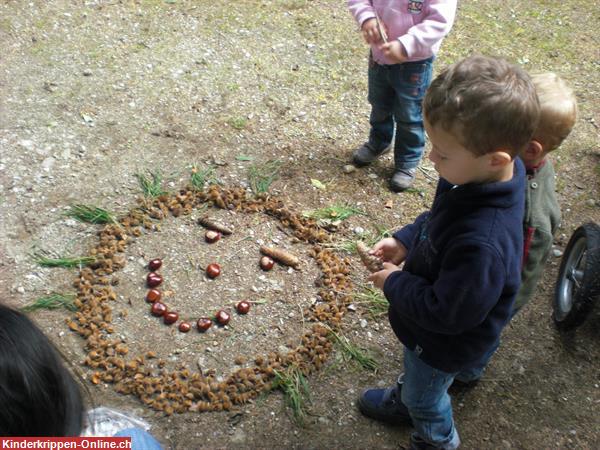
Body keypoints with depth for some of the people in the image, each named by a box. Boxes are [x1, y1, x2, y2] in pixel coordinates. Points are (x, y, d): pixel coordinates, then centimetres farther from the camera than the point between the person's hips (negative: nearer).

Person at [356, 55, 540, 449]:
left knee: (425, 398, 26)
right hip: (428, 318, 7)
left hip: (446, 342, -6)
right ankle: (403, 400, 67)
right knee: (415, 375, 37)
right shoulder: (479, 176, -20)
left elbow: (447, 313, -33)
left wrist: (395, 283, -20)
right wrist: (406, 241, -10)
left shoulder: (483, 243, -46)